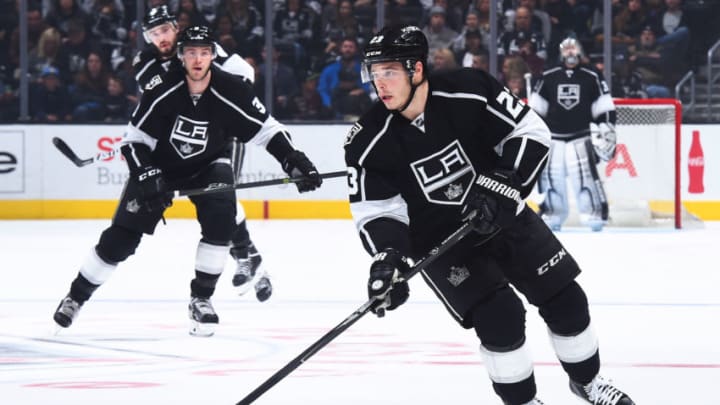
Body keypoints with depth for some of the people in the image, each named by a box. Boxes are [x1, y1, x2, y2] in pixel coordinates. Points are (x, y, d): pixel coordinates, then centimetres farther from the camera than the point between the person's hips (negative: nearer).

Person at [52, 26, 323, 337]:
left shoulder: (230, 91, -24)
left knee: (220, 218, -26)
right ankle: (77, 294, 16)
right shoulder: (162, 91, -25)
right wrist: (147, 177, -28)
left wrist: (295, 162, -25)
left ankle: (201, 299, -8)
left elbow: (267, 130, -15)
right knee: (121, 238, -4)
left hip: (208, 165, 1)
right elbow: (134, 139, -16)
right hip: (159, 165, -1)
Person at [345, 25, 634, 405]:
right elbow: (375, 212, -17)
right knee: (498, 315, -18)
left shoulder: (469, 90, -23)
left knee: (564, 298, 5)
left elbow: (530, 130, -16)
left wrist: (505, 183, -28)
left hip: (501, 215, 2)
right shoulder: (369, 142, -21)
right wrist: (387, 256, -35)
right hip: (438, 239, -2)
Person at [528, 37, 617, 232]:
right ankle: (551, 216, 9)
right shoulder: (548, 78, 7)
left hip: (581, 137, -2)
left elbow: (605, 108, 4)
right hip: (553, 137, 2)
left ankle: (596, 214, -12)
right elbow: (535, 108, 11)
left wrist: (606, 131, -3)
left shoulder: (592, 77, 3)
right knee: (549, 175, -3)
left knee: (586, 175, -16)